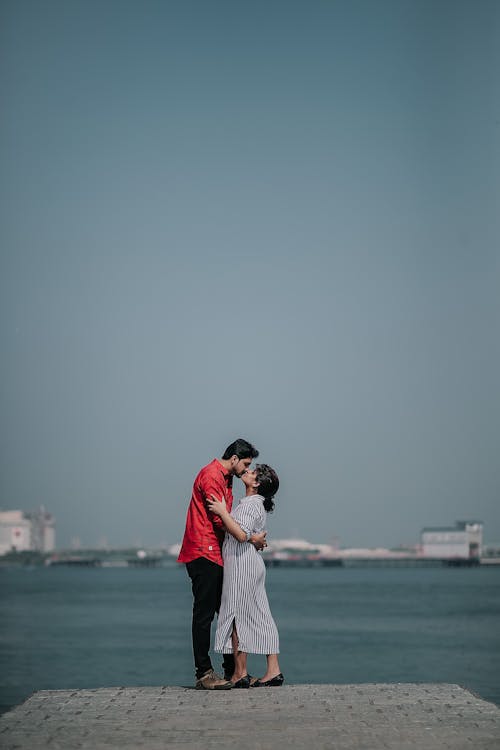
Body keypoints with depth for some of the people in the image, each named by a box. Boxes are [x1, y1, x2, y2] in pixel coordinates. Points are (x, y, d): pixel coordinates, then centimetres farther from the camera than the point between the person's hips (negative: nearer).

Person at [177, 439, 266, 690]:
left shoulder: (226, 479, 21)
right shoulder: (211, 475, -11)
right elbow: (220, 520, -17)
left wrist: (252, 538, 6)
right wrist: (250, 538, -10)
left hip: (217, 555, 10)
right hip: (203, 553, -10)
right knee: (204, 614, -9)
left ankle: (232, 670, 17)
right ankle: (204, 674, -8)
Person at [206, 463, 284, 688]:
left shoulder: (251, 504, -13)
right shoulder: (258, 504, 18)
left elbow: (241, 534, -24)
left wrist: (223, 512, -20)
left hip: (242, 563, -10)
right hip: (252, 562, 10)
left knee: (236, 615, -5)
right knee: (260, 617, 8)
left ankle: (240, 675, -2)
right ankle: (273, 671, 8)